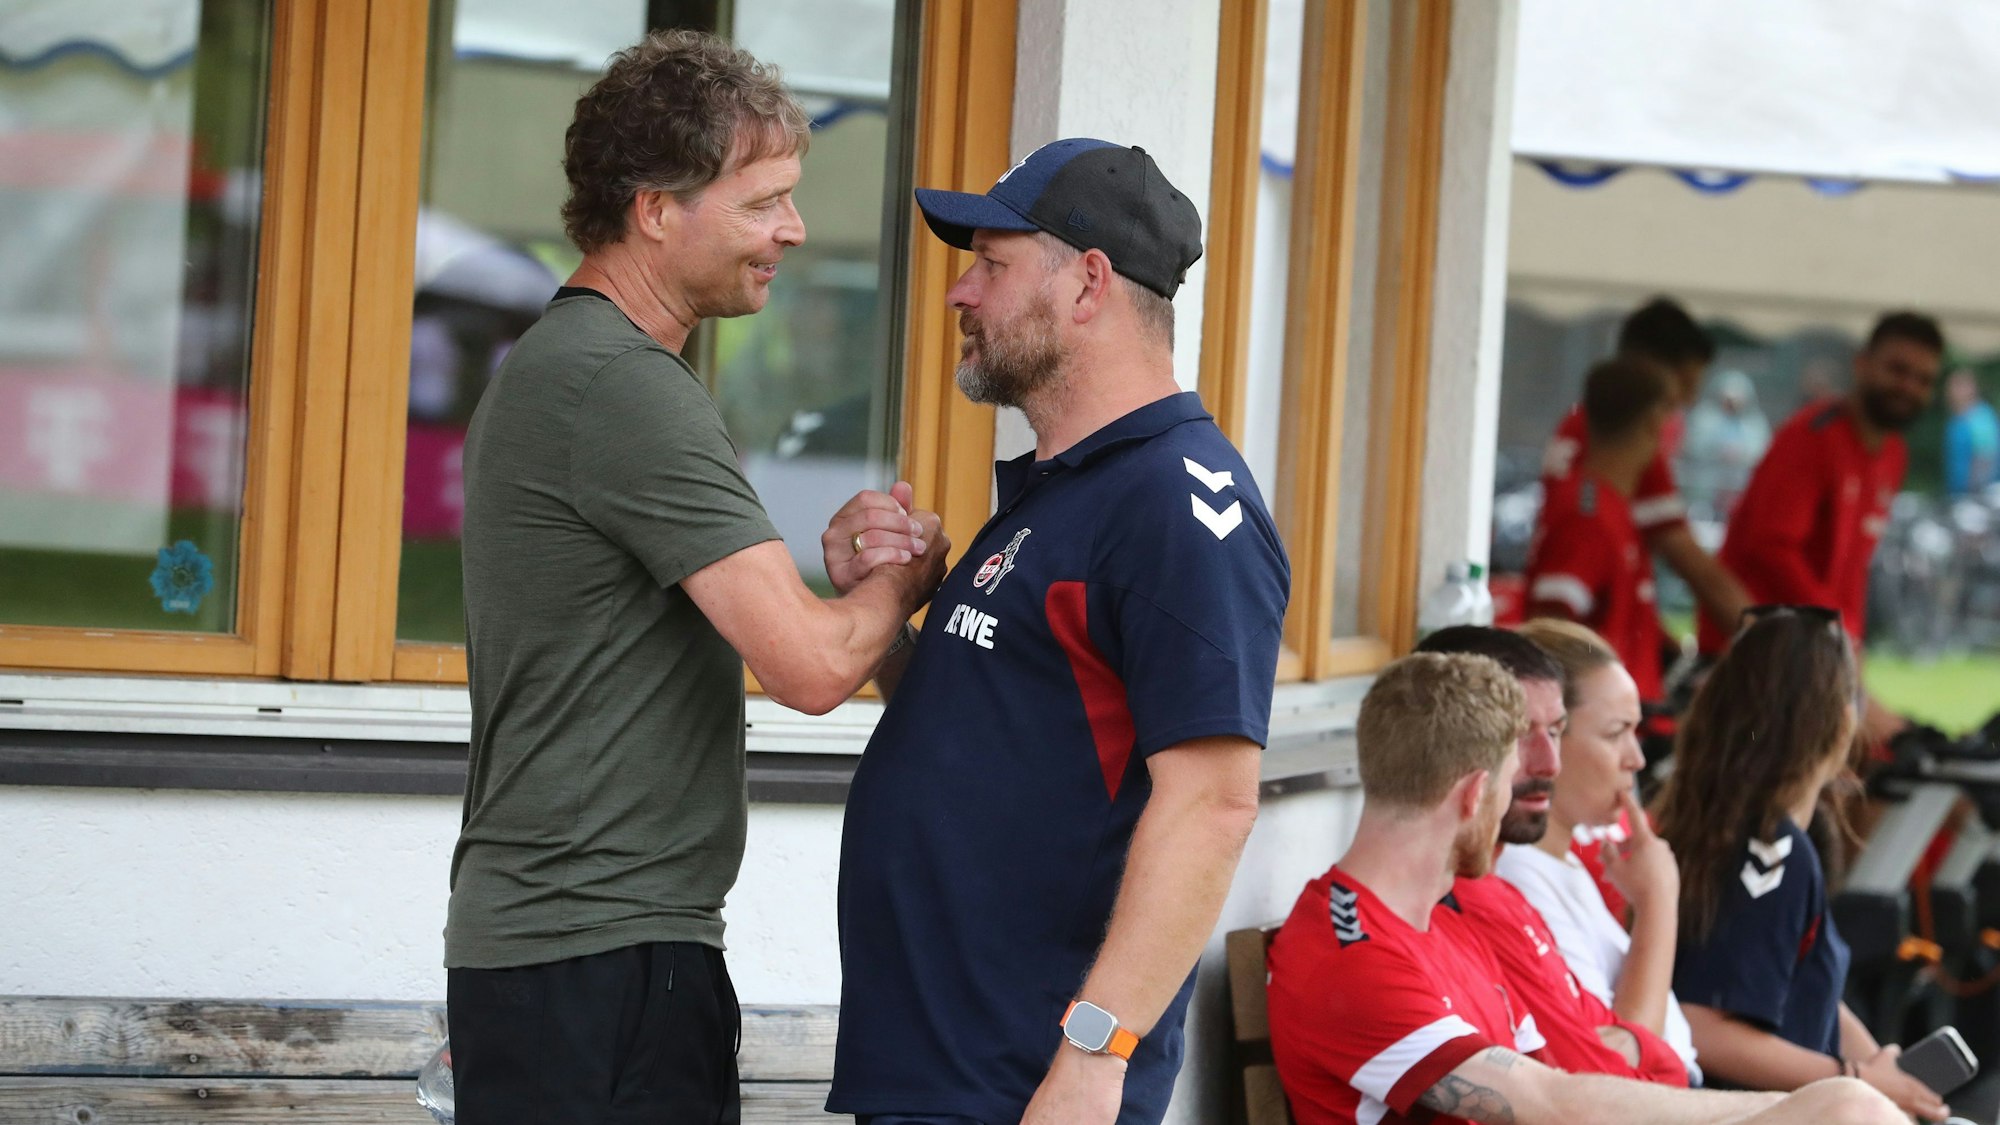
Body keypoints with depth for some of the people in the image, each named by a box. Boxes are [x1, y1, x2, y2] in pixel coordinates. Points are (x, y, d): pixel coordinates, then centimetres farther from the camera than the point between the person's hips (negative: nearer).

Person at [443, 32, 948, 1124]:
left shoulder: (550, 363, 17)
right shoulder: (621, 384, -16)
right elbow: (812, 664, -20)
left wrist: (844, 572, 4)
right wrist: (906, 578, 0)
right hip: (600, 954, -10)